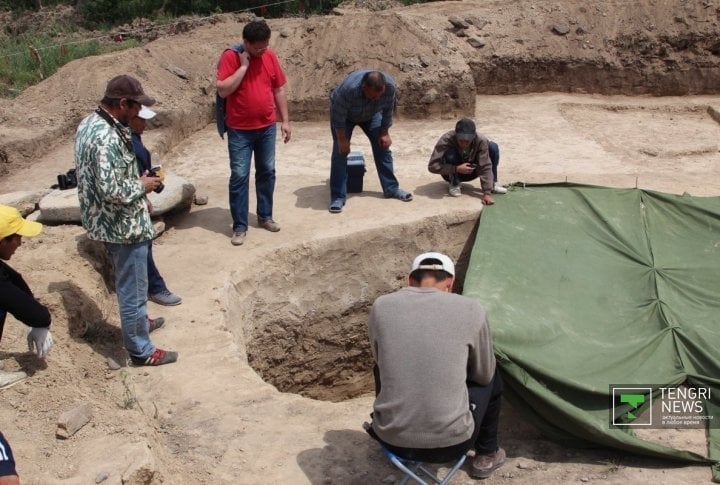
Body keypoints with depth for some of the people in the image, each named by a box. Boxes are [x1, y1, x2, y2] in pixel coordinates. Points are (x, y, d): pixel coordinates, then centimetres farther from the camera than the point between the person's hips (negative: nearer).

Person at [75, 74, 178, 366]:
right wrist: (142, 186, -15)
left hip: (107, 221, 10)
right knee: (133, 289, 5)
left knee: (128, 284, 28)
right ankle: (141, 351, 19)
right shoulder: (107, 138, -28)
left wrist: (136, 182, 12)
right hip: (124, 226, -10)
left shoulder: (89, 123, 4)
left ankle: (137, 323, 48)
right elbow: (111, 190, -32)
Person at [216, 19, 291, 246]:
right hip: (240, 130, -4)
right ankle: (239, 226, 5)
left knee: (267, 172, 12)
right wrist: (243, 66, -21)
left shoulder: (270, 56, 1)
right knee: (239, 176, -2)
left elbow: (279, 90, 8)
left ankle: (265, 216, 28)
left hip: (267, 128, 4)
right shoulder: (230, 57, -11)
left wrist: (285, 121, 7)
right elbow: (223, 90, -20)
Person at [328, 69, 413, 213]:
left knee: (382, 146, -1)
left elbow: (388, 110, -14)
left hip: (371, 114, 4)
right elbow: (338, 116, -31)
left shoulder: (390, 85, -32)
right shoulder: (348, 88, -45)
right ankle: (337, 197, -12)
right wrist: (342, 139, -25)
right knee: (340, 151, -14)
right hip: (344, 115, -4)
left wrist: (384, 133, -10)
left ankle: (391, 188, 10)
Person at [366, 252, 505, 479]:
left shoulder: (382, 307, -3)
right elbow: (483, 374, 8)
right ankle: (487, 455, 42)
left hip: (391, 439, 2)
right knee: (492, 378, 26)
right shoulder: (470, 310, -8)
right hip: (450, 444, -2)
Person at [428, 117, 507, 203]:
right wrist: (457, 169, -41)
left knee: (493, 147, -19)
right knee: (450, 153, -34)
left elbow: (485, 167, -28)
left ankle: (493, 184, -6)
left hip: (470, 172, 2)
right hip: (452, 172, -2)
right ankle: (454, 185, -11)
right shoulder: (446, 140, -31)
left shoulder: (481, 140, -27)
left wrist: (487, 193, -38)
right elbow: (432, 166, -33)